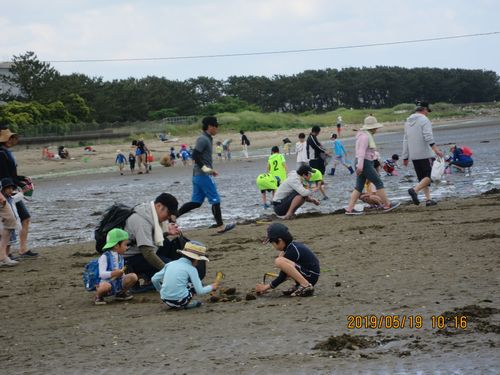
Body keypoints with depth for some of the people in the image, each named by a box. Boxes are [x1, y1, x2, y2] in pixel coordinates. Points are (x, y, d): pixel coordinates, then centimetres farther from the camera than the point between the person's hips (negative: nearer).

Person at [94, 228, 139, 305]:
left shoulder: (120, 257, 9)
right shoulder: (105, 257, -15)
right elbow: (102, 274, -24)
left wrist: (121, 274, -5)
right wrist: (113, 273, -36)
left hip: (119, 283, 7)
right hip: (107, 281, -7)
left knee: (133, 276, -13)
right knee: (106, 286, -42)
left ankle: (121, 293, 12)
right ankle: (98, 296, -4)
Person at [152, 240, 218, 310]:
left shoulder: (170, 264, 11)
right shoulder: (191, 269, -2)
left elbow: (154, 279, 10)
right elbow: (200, 291, -4)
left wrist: (161, 290, 28)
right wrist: (211, 287, 15)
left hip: (166, 301, 5)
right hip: (180, 301, -5)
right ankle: (186, 304, 6)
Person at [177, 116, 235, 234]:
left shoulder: (207, 139, 18)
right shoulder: (203, 139, -13)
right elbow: (195, 155, -22)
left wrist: (211, 170, 22)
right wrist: (205, 168, -22)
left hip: (198, 175, 10)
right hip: (204, 175, -10)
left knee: (196, 202, 10)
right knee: (215, 200, -3)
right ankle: (220, 226, 2)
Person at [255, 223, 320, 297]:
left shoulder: (291, 251, -17)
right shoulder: (293, 245, 12)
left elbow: (282, 277, -12)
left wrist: (267, 287, -3)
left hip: (311, 276, -10)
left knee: (279, 261, -24)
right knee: (282, 255, 16)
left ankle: (306, 286, -21)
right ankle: (298, 286, 8)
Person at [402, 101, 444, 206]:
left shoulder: (408, 122, 16)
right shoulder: (424, 120, -7)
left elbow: (405, 140, 17)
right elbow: (428, 137, -19)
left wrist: (405, 157, 20)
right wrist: (436, 150, -22)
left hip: (413, 156, 7)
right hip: (425, 154, -7)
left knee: (423, 178, 12)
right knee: (430, 176, -6)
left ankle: (428, 199, 6)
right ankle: (414, 190, -24)